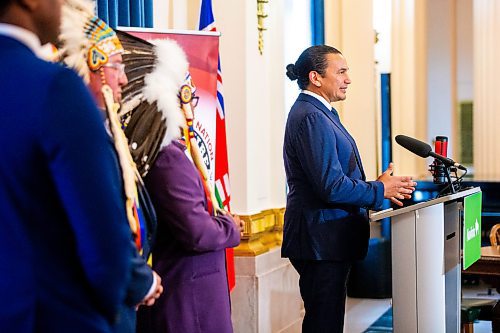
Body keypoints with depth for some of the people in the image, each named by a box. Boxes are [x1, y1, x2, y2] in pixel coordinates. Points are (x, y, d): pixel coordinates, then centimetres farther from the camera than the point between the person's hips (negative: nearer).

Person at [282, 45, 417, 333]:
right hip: (322, 238, -10)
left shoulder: (318, 113, 16)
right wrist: (380, 190, -10)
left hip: (327, 238, 10)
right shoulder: (311, 117, -17)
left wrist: (381, 190, 7)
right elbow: (331, 187, -23)